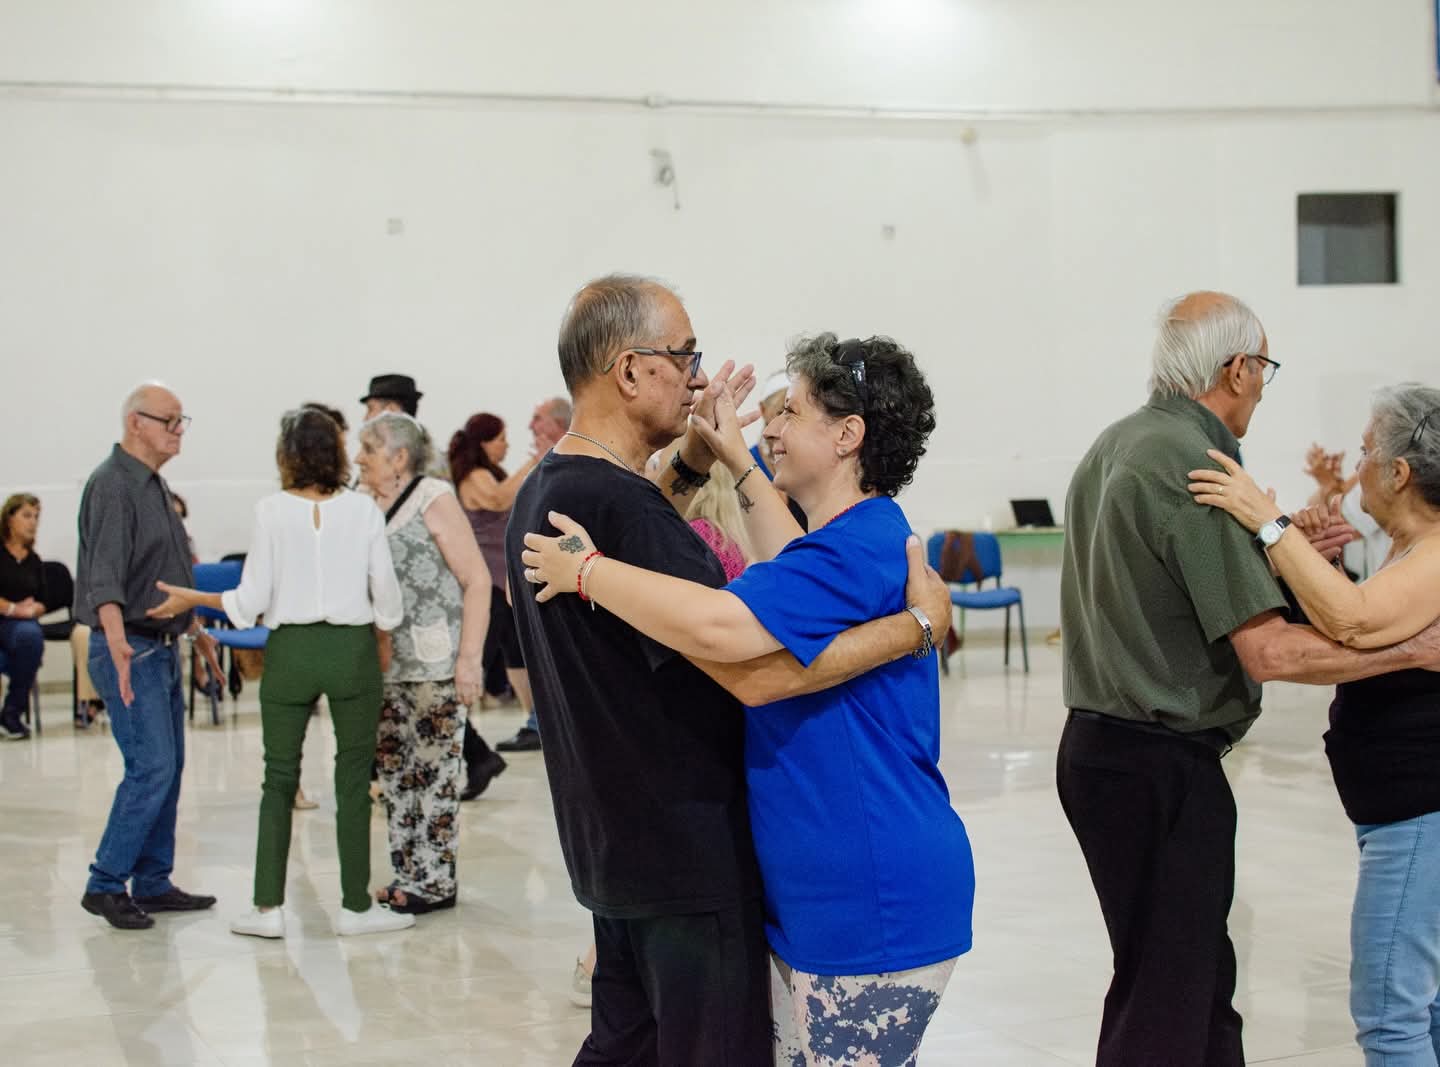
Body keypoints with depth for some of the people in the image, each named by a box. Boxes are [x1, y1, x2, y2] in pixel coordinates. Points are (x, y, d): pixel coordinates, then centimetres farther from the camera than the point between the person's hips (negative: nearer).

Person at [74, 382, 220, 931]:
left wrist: (197, 629, 33)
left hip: (163, 648, 10)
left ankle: (153, 884, 18)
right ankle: (105, 885, -4)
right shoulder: (113, 485, -15)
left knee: (168, 768, 11)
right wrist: (117, 642, -41)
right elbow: (104, 574, -28)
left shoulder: (155, 485, 16)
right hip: (130, 648, -10)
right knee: (151, 767, -13)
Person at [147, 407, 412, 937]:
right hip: (352, 647, 0)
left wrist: (191, 599, 10)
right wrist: (383, 638, 18)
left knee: (279, 778, 9)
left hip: (290, 650, 0)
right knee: (353, 777, 8)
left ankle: (268, 907, 9)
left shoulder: (271, 511, -5)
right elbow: (385, 590, 0)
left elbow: (252, 601, -5)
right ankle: (355, 906, 11)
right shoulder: (362, 509, -3)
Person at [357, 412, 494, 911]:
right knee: (394, 771, 10)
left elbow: (477, 580, -10)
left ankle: (435, 882, 5)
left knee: (433, 771, -2)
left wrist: (469, 659, -17)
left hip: (434, 663, -7)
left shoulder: (434, 500, -6)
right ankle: (407, 876, 19)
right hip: (385, 664, 7)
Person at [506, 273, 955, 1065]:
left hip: (611, 843, 10)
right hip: (687, 851, -10)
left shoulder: (542, 493, 6)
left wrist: (688, 464, 16)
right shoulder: (616, 504, -25)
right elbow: (758, 673, -29)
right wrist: (920, 624, -20)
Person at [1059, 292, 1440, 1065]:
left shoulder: (1114, 446, 11)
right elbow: (1270, 652, -22)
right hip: (1163, 766, -10)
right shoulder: (1194, 465, -18)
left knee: (1201, 979, 19)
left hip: (1101, 744, 10)